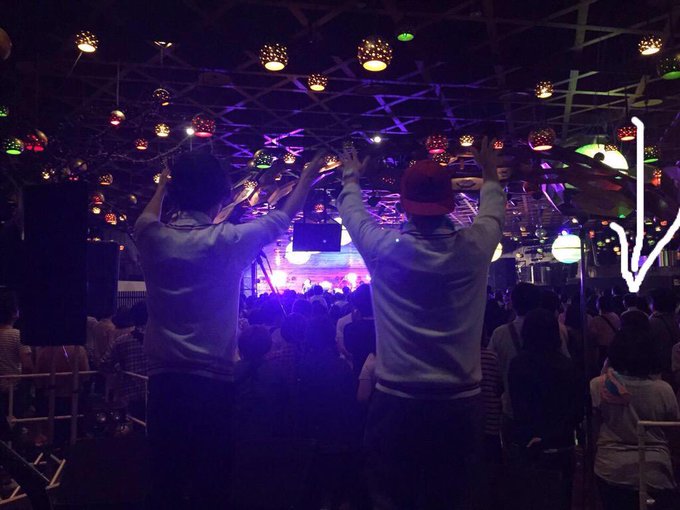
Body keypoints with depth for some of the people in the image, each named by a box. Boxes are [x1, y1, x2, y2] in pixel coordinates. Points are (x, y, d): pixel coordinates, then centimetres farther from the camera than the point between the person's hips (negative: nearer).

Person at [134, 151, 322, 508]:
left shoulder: (153, 238, 1)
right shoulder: (228, 241, -9)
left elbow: (147, 218, 26)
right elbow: (281, 219, 7)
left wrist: (163, 184, 46)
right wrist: (307, 179, 24)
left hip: (163, 379, 4)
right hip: (212, 381, -4)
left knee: (164, 481, 10)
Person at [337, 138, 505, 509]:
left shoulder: (385, 248, -7)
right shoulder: (475, 247, -4)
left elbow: (352, 211, 15)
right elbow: (494, 212, 20)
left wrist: (351, 177, 36)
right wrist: (489, 173, 39)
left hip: (396, 401, -1)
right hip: (460, 403, 2)